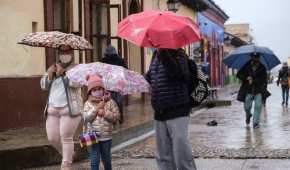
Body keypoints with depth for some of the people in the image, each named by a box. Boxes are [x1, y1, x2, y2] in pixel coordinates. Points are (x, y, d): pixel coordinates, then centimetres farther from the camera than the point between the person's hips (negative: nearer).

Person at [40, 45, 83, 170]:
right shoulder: (53, 68, 16)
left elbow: (75, 82, -19)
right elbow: (43, 85, 8)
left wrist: (63, 72, -18)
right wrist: (49, 74, -8)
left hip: (69, 109, -5)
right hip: (52, 109, 5)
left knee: (66, 137, -6)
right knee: (52, 138, 5)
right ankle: (68, 154, 30)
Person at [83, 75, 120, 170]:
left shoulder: (110, 102, 0)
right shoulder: (88, 103, 0)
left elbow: (116, 116, -4)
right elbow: (86, 118, -12)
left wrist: (104, 113, -16)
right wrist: (97, 108, -17)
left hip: (106, 137, 1)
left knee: (106, 159, 15)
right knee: (94, 161, -1)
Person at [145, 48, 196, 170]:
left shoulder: (178, 53, -9)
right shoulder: (156, 55, 11)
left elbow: (178, 72, -31)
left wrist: (164, 55, -40)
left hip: (177, 112, -7)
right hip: (159, 113, 8)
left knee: (181, 154, -9)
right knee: (163, 156, 15)